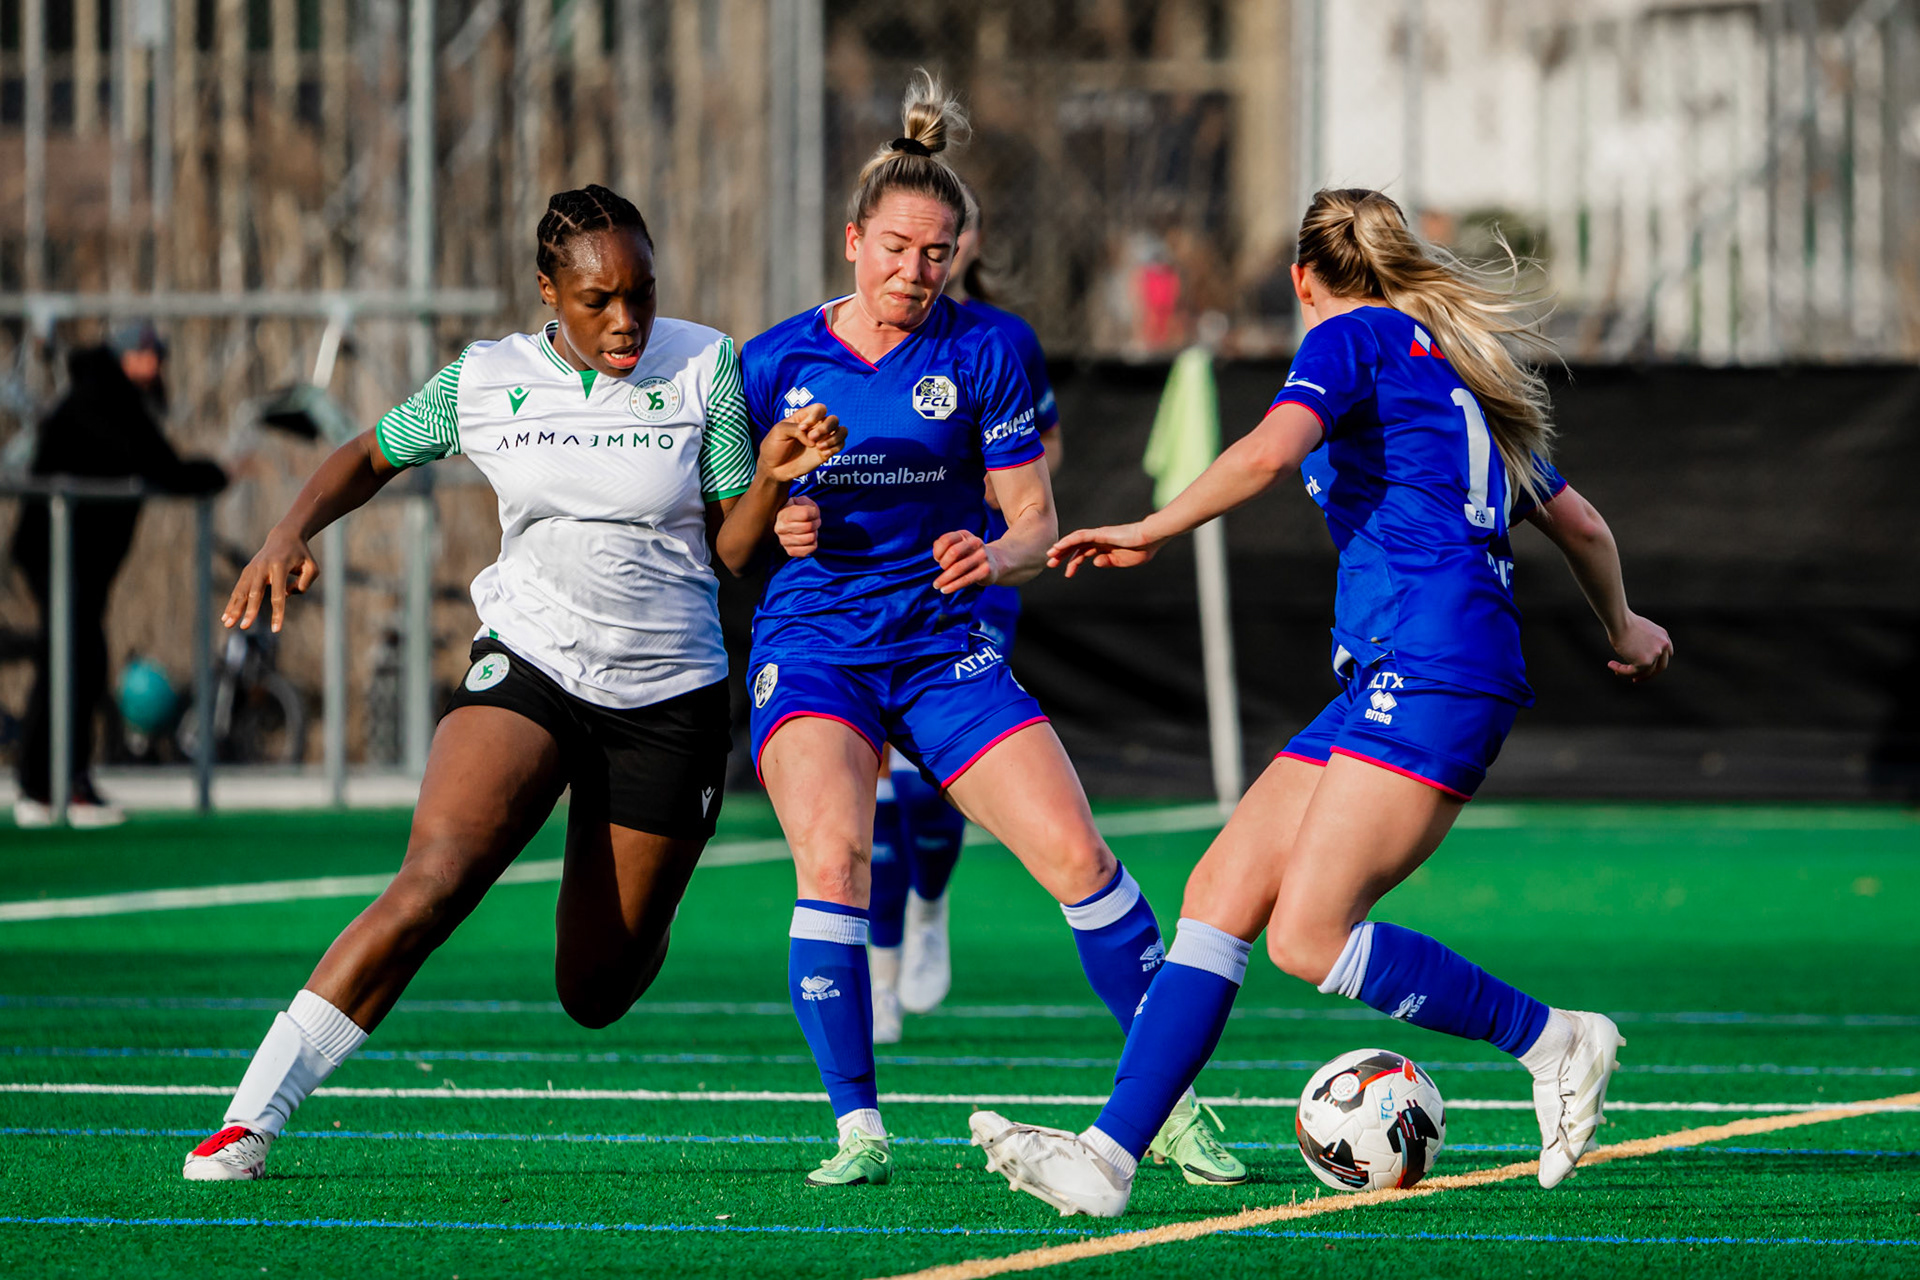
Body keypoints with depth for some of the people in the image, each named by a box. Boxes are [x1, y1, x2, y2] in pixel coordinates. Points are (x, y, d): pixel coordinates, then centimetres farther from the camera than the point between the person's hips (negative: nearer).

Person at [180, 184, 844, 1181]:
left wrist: (775, 475, -19)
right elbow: (370, 458, 15)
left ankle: (637, 928, 45)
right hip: (527, 664, 0)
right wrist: (291, 532, -2)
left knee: (593, 993, 5)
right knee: (431, 885, -25)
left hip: (669, 694, 0)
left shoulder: (705, 367, -2)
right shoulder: (484, 381, 0)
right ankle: (251, 1117, -23)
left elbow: (733, 544, 0)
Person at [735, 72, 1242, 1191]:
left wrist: (996, 555, -24)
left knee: (1077, 857, -12)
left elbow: (1036, 523, -1)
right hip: (813, 644, -1)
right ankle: (860, 1130, -15)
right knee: (833, 861, -25)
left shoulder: (982, 353, -2)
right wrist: (775, 524, -16)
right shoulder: (776, 363, 0)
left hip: (944, 643, 1)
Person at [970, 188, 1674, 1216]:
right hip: (1384, 684, 9)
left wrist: (1150, 532, -7)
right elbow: (1580, 525, 32)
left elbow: (1271, 450, -17)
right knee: (1222, 890, 0)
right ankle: (1110, 1154, -7)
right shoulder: (1461, 374, 26)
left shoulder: (1352, 337, 2)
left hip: (1427, 668, -9)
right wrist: (1621, 630, 49)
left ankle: (1552, 1043, -5)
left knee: (1309, 936, -16)